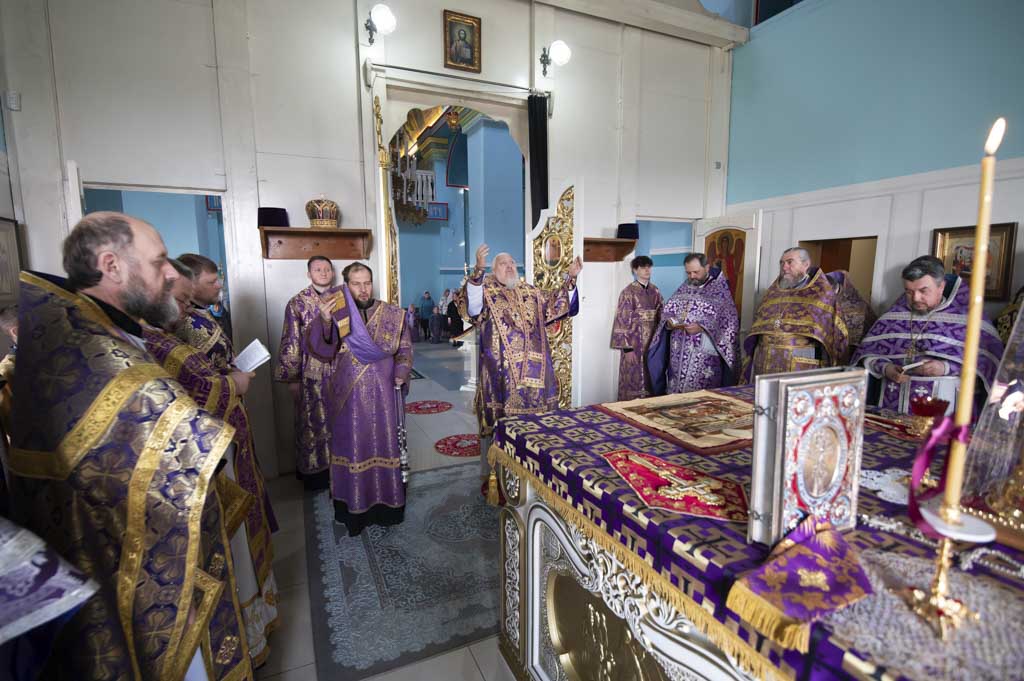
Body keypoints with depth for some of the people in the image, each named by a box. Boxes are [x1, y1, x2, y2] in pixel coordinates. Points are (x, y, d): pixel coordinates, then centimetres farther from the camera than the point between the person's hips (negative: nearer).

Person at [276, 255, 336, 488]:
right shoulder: (297, 303, -5)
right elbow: (290, 343, -6)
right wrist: (291, 378, -7)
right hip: (311, 374, -3)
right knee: (312, 423, 7)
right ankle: (313, 471, 23)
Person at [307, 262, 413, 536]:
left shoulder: (393, 314, 2)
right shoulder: (336, 315, -1)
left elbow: (405, 348, 8)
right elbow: (321, 350, -13)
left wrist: (401, 374, -8)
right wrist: (325, 321, -29)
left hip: (384, 395, 1)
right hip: (350, 397, -1)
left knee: (386, 446, 10)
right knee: (353, 449, 8)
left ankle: (387, 503, 27)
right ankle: (354, 508, 23)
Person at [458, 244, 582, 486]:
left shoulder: (531, 292, 17)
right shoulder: (486, 292, -1)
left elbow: (556, 302, 16)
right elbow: (471, 305, -22)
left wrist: (571, 278, 1)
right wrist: (478, 270, -37)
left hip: (533, 371, 5)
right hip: (500, 372, -5)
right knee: (498, 422, 1)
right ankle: (492, 473, 15)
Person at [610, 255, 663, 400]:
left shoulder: (655, 291, 10)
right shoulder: (628, 292, -8)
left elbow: (660, 317, 13)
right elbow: (623, 321, -12)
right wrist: (627, 348, -17)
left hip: (652, 341, 6)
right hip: (635, 343, -5)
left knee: (651, 380, 11)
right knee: (634, 379, 0)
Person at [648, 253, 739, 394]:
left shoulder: (720, 289, -3)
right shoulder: (684, 288, 12)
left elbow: (727, 321, -9)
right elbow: (667, 311, 14)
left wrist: (702, 327, -21)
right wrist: (669, 322, -8)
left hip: (704, 354, -5)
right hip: (679, 353, 5)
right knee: (676, 391, 8)